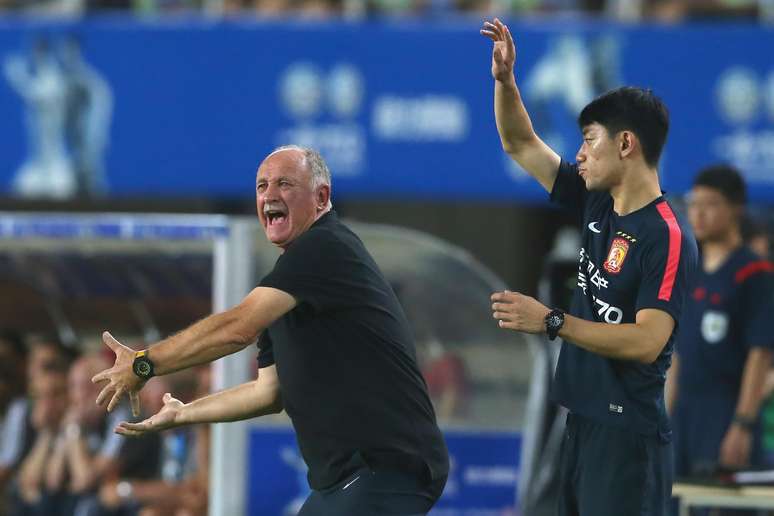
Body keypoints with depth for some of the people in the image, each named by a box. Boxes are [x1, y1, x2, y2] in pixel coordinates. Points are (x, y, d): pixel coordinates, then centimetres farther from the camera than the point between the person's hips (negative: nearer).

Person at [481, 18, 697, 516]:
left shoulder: (668, 237, -15)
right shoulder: (596, 204, 9)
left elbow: (647, 342, -23)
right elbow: (521, 145, 21)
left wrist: (551, 322, -24)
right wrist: (504, 79, 6)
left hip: (628, 432, -9)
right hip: (582, 420, 9)